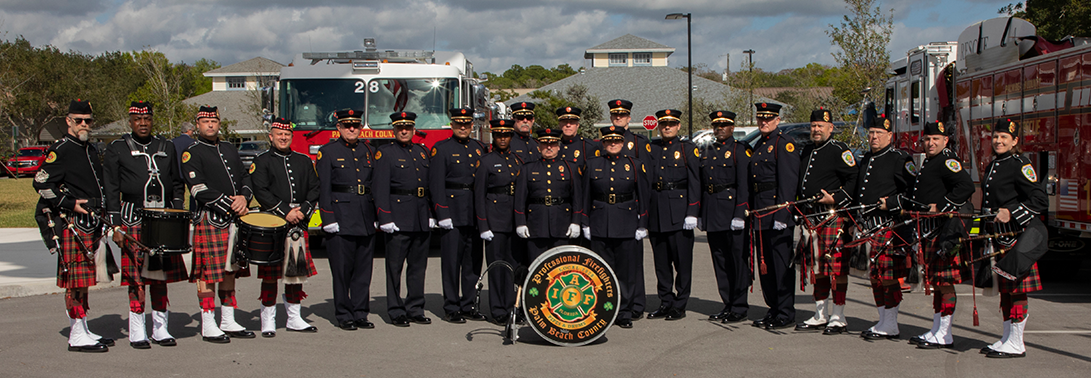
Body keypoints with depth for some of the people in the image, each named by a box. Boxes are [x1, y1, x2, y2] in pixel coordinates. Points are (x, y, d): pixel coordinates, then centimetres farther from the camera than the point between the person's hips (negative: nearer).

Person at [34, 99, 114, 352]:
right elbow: (41, 183, -14)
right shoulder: (60, 150, -8)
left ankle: (83, 332, 20)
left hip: (92, 223, 9)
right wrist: (70, 204, -18)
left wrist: (103, 210, 17)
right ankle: (77, 336, -3)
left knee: (84, 280, 14)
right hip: (73, 223, -9)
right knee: (75, 280, -6)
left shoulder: (91, 150, 18)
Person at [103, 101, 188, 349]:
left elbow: (177, 185, 17)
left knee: (161, 275, 7)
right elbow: (111, 191, 1)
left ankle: (160, 329, 15)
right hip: (134, 221, -3)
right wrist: (116, 226, -6)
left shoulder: (166, 148, 15)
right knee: (137, 277, -3)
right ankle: (137, 333, 5)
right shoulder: (116, 150, 4)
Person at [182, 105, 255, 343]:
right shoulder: (192, 154, -3)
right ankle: (208, 327, 0)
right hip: (209, 219, -7)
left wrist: (244, 198, -5)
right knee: (208, 273, -5)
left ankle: (228, 322, 17)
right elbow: (199, 189, -13)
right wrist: (230, 205, -17)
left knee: (230, 271, 10)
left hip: (234, 220, 7)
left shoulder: (229, 149, 18)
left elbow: (245, 176, 16)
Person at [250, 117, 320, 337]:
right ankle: (268, 322, 4)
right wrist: (285, 212, -14)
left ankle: (294, 319, 17)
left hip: (299, 225, 4)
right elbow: (261, 192, -9)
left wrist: (303, 211, -5)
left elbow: (314, 189, 11)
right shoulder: (261, 162, 2)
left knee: (297, 272, 8)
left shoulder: (303, 161, 16)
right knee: (270, 275, -3)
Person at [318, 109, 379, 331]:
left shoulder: (368, 151, 15)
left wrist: (378, 216, 11)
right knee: (342, 270, -1)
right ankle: (343, 316, 7)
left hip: (367, 220, 5)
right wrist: (328, 219, -11)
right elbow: (323, 188, -4)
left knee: (364, 269, 6)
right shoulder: (328, 152, 0)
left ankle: (360, 313, 13)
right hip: (341, 219, -4)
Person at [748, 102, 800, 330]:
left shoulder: (784, 145, -8)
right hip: (760, 215, 9)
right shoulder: (758, 146, 19)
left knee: (781, 265, -5)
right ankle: (773, 308, 21)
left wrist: (782, 215, -22)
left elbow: (788, 183, -16)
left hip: (777, 215, -9)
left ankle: (786, 314, 0)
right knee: (765, 264, 12)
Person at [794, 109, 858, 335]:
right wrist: (801, 212, 16)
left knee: (836, 266, -5)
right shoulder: (806, 152, 18)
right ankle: (821, 316, 19)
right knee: (816, 267, 11)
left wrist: (835, 199, -18)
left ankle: (838, 318, 1)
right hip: (810, 218, 7)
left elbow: (853, 180, -10)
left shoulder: (839, 151, -4)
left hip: (833, 217, -7)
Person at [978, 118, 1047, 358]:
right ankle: (1007, 339, 23)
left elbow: (1040, 201, -17)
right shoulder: (993, 165, 14)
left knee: (1016, 289, -4)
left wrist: (1011, 212, -24)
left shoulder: (1020, 165, -11)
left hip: (1017, 235, -9)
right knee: (1004, 288, 14)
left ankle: (1016, 345, 2)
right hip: (999, 236, 9)